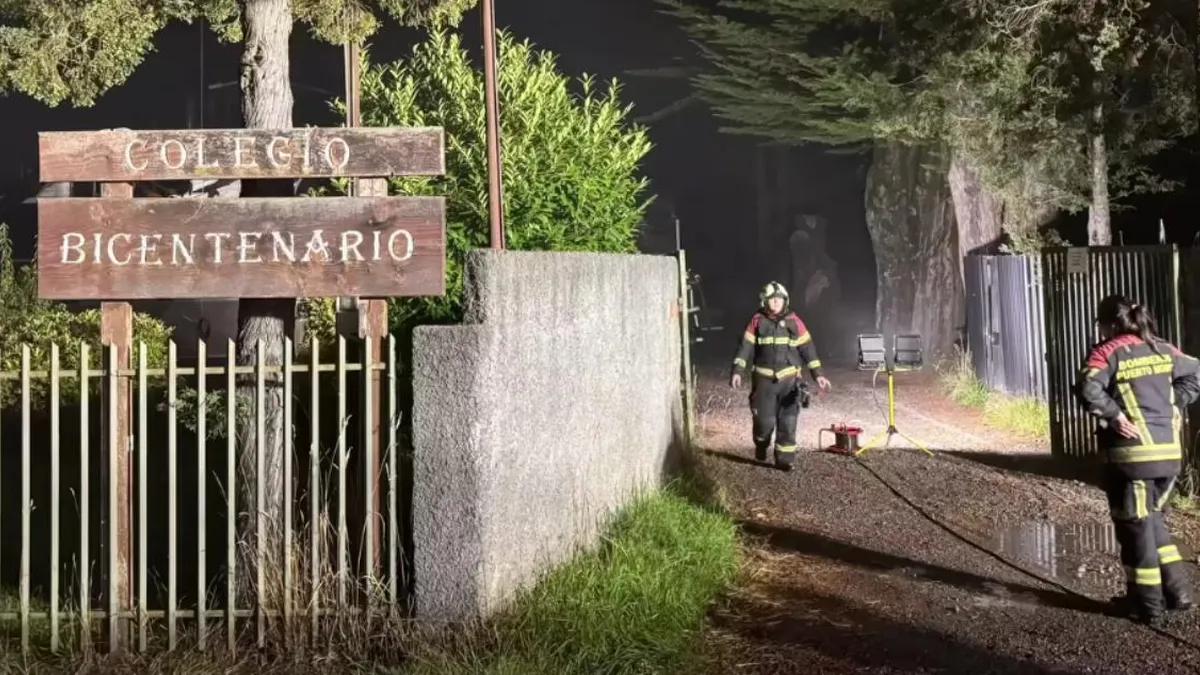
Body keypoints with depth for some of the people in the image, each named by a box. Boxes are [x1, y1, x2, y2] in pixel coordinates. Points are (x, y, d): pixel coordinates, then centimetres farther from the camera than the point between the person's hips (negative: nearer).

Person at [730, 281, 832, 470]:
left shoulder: (794, 322, 2)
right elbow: (746, 347, -3)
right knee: (764, 420, -2)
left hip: (789, 379, 1)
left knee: (788, 421, -2)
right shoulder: (757, 321, 0)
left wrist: (817, 374, -4)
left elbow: (807, 348, 2)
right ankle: (761, 446, 29)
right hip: (764, 379, -1)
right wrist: (737, 371, -14)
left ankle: (784, 458, 7)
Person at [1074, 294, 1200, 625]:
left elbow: (1087, 388, -24)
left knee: (1134, 526, 5)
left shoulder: (1108, 352, -8)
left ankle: (1146, 603, 11)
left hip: (1132, 453, -6)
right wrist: (1172, 405, 14)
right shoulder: (1161, 349, 10)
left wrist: (1114, 415, -14)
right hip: (1168, 452, 6)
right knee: (1151, 519, 22)